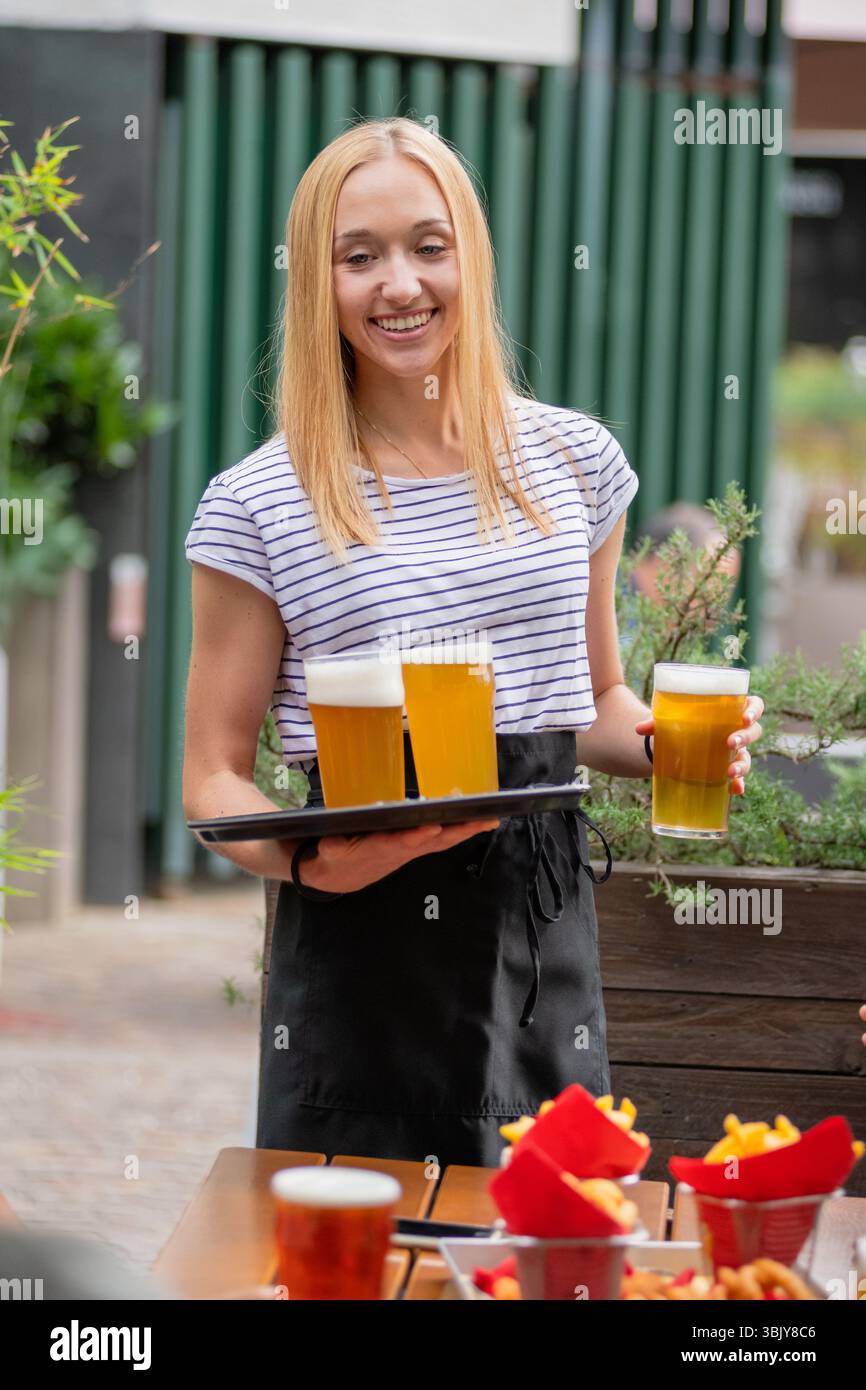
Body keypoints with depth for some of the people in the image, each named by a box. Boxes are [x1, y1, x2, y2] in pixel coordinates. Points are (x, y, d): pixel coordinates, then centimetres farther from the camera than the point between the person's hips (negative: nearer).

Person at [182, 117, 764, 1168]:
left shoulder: (574, 461, 8)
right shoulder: (258, 506, -3)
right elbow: (214, 778, 0)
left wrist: (669, 743, -2)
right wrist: (307, 859, -20)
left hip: (545, 937, 3)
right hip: (355, 945, -3)